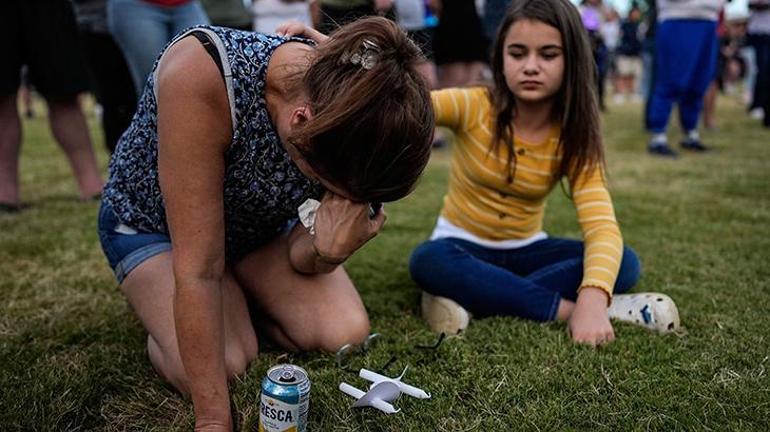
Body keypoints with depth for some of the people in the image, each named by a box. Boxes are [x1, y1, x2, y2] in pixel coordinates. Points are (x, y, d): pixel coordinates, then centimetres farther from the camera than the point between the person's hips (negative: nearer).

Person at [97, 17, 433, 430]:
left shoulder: (346, 120, -25)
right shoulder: (201, 74, -41)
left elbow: (299, 259, -14)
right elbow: (199, 267, -37)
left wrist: (328, 250, -38)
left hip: (258, 223, 4)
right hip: (150, 222, -3)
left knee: (345, 333, -15)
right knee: (225, 363, -25)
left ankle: (239, 301, 13)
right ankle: (161, 309, 8)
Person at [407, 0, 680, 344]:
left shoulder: (574, 139, -11)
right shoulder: (473, 106, -16)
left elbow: (602, 227, -23)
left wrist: (592, 298, -44)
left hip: (525, 250, 3)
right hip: (463, 246, -2)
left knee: (624, 262, -21)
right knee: (429, 261, -36)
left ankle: (471, 298, -29)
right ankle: (565, 308, -29)